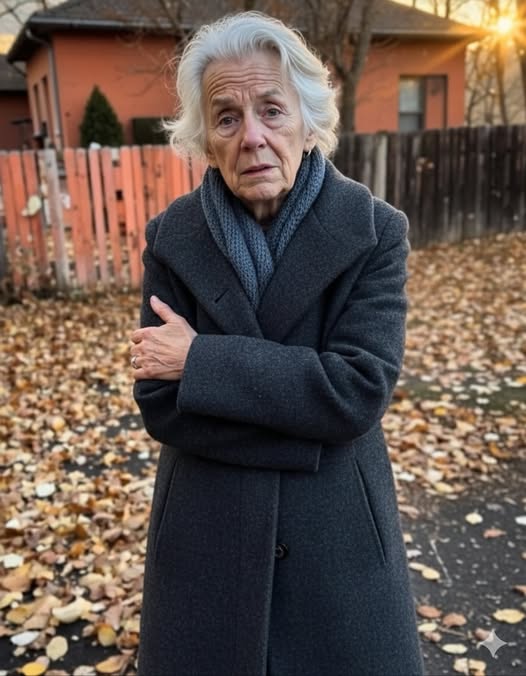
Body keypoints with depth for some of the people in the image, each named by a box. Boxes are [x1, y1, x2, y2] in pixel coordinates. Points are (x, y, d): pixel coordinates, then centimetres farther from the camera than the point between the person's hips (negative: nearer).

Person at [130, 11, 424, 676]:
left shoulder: (375, 231, -10)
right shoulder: (172, 237, -5)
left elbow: (360, 390, -19)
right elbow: (158, 403, -10)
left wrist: (202, 360, -20)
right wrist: (307, 427, -18)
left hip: (338, 533, -1)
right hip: (205, 534, 2)